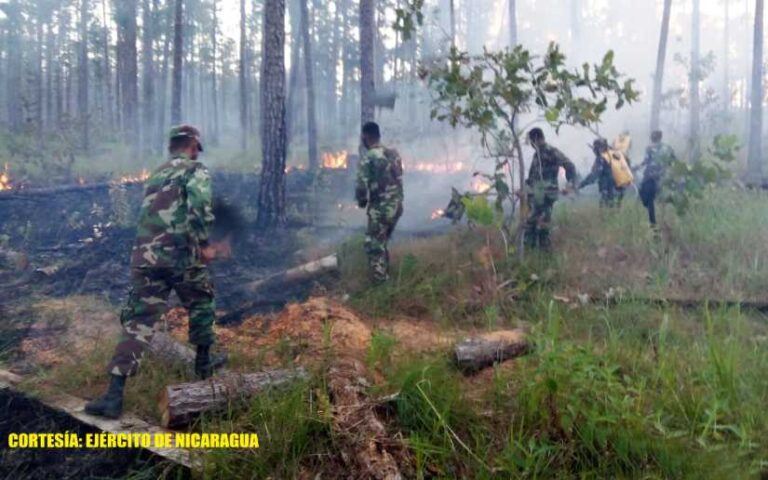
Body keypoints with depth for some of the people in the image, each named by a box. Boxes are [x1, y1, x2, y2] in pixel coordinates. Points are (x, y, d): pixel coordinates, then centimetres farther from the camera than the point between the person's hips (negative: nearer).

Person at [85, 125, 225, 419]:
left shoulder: (156, 176, 24)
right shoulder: (195, 170, 2)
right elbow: (199, 206, -17)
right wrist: (204, 244, -12)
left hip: (145, 256, 5)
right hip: (180, 255, -5)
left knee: (137, 322, 2)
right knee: (200, 304, 22)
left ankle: (114, 395, -4)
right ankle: (203, 362, 35)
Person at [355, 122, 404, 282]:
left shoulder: (367, 158, -14)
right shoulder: (394, 154, 7)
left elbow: (361, 186, -16)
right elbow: (398, 179, 12)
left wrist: (361, 201, 3)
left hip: (380, 208, -7)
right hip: (397, 206, 7)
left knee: (375, 247, 4)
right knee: (381, 244, 24)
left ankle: (380, 283, 7)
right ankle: (385, 275, 34)